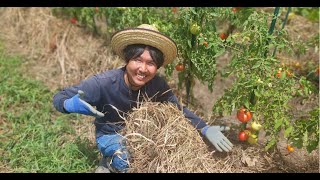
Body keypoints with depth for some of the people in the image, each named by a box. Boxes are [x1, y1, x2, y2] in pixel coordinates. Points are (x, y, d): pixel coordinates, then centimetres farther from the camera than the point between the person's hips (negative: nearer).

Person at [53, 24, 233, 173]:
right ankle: (110, 162, 6)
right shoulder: (103, 84, -32)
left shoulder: (157, 84, -20)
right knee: (129, 165, -30)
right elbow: (59, 97, -25)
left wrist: (206, 129, -21)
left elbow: (178, 109, -9)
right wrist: (71, 105, -49)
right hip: (111, 135, -5)